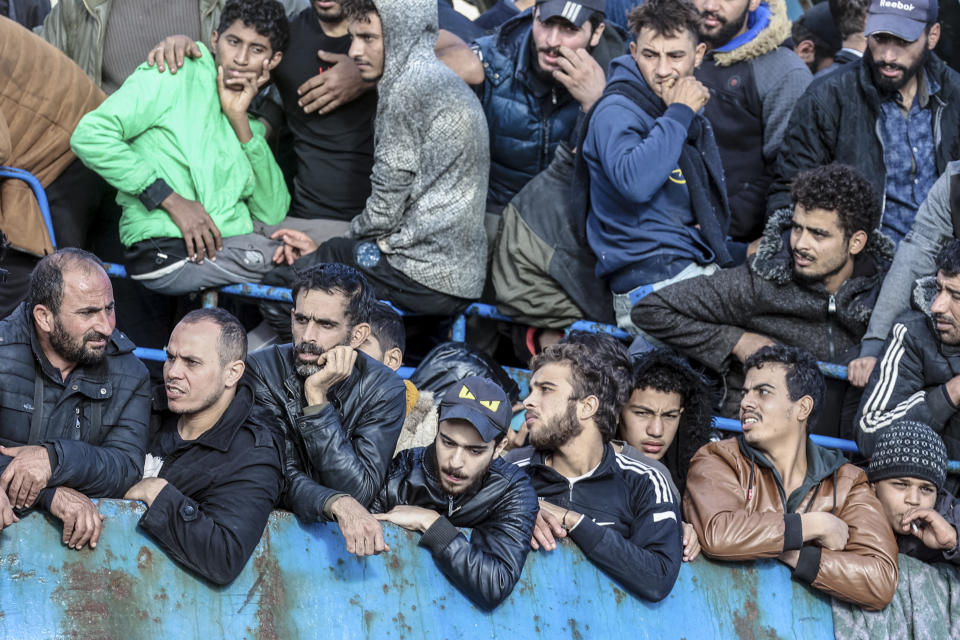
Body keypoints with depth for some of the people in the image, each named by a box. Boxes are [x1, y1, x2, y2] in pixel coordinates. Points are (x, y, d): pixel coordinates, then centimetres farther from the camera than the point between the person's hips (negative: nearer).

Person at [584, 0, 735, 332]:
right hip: (652, 282, -9)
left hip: (701, 272, 9)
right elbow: (635, 183, -28)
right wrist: (678, 115, -19)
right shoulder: (617, 113, -9)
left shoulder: (693, 114, 17)